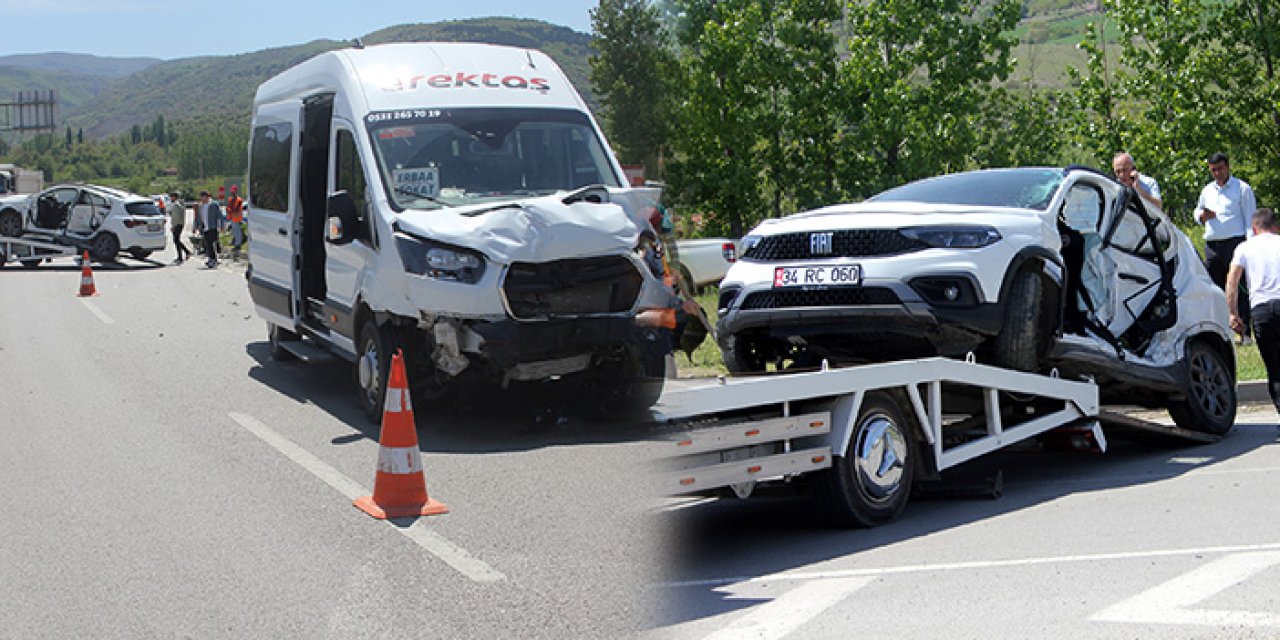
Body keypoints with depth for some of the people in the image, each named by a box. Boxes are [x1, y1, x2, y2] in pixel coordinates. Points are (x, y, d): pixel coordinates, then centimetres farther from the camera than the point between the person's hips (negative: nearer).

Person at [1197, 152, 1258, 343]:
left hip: (1235, 243, -6)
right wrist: (1201, 216, 5)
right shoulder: (1207, 190, 18)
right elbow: (1198, 210, 31)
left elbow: (1250, 218, -2)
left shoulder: (1242, 188, 1)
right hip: (1212, 246, 6)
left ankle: (1245, 333, -7)